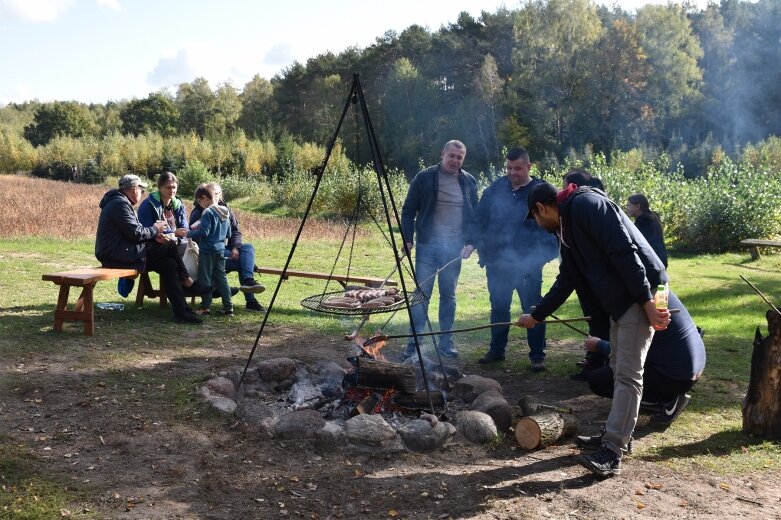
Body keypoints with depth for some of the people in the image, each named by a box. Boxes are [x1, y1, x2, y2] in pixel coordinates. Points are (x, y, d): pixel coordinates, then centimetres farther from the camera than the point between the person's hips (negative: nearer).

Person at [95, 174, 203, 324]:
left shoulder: (120, 202, 18)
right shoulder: (120, 204, -16)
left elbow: (132, 232, 19)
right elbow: (136, 233, -20)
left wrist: (154, 236, 6)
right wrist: (155, 229, -3)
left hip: (117, 254, 11)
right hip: (118, 256, -11)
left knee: (168, 264, 2)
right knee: (169, 253, -13)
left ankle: (181, 311, 0)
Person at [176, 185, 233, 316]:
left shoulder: (207, 212, -14)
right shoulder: (225, 213, 10)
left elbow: (204, 232, -19)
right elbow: (228, 234, 17)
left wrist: (187, 233, -10)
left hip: (207, 250, -7)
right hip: (220, 250, 7)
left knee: (205, 278, 1)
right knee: (221, 277, 11)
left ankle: (205, 307, 3)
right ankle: (228, 306, 10)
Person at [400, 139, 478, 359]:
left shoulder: (469, 182, 9)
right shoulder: (424, 177, -1)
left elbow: (475, 215, 12)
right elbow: (409, 210, 1)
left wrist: (471, 242, 0)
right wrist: (407, 239, -6)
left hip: (454, 248, 3)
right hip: (428, 246, -2)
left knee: (448, 295, 10)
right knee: (421, 294, -3)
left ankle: (446, 341, 20)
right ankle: (414, 341, 5)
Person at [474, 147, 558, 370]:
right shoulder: (495, 189, 5)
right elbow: (481, 219, 10)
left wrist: (542, 255, -13)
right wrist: (483, 250, 4)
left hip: (527, 264, -4)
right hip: (497, 262, 4)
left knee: (532, 309, 3)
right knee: (498, 307, 15)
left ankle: (537, 355, 13)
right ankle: (496, 349, 29)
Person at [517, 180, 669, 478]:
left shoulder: (586, 204, -14)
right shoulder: (566, 230, 16)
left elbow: (624, 251, -22)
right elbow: (565, 282, 24)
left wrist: (647, 302, -24)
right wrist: (536, 315, 29)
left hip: (640, 294, -10)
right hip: (618, 298, 10)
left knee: (628, 373, -10)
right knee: (619, 367, 17)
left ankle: (611, 453, -11)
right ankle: (620, 431, 29)